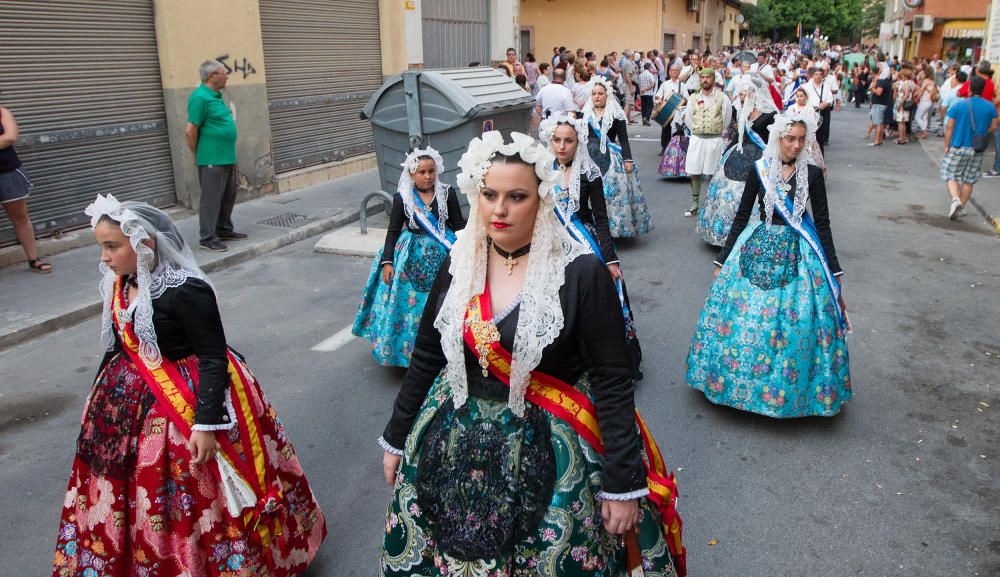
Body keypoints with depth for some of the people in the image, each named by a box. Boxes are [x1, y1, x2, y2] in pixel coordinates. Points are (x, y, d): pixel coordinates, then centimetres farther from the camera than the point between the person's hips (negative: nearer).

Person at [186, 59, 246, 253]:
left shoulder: (216, 95, 14)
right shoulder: (200, 97, -15)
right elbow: (190, 131, -17)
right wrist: (197, 155, -7)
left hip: (227, 157, 9)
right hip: (212, 160, -9)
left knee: (228, 196, 17)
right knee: (211, 198, -4)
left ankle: (224, 230, 30)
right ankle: (207, 238, 3)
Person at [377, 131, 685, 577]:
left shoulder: (581, 273, -14)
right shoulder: (459, 263, -1)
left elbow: (612, 383, -13)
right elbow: (426, 356, 8)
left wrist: (624, 484, -13)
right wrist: (396, 439, 13)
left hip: (546, 456, -4)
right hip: (454, 445, 5)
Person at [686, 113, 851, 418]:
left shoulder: (812, 174, -1)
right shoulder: (759, 169, -1)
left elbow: (823, 225, 3)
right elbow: (741, 217, 4)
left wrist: (835, 271, 2)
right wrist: (722, 261, 5)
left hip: (798, 255, 0)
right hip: (758, 249, 0)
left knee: (795, 323, 0)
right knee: (746, 318, 3)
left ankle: (791, 389, 21)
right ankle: (740, 380, 24)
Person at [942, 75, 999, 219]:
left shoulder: (957, 106, -9)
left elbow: (949, 127, -9)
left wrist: (946, 145, -3)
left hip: (958, 147, -3)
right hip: (977, 149, 3)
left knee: (951, 176, 5)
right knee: (969, 180, 12)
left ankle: (955, 198, -20)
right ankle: (961, 207, 19)